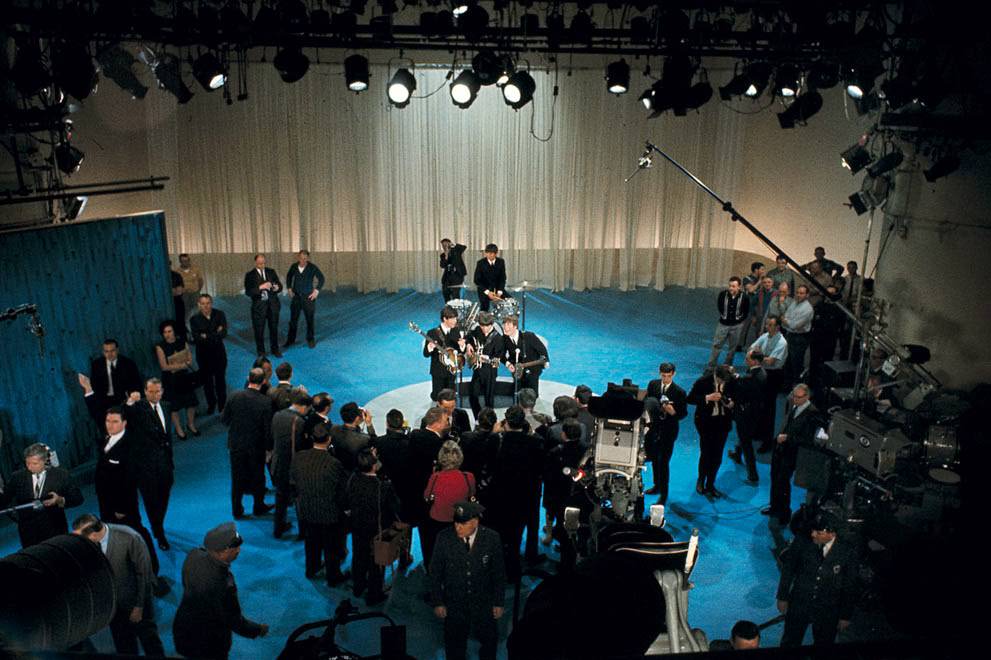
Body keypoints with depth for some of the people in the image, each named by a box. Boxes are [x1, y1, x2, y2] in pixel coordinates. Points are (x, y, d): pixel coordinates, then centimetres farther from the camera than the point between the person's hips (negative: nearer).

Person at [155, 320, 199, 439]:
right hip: (171, 380, -3)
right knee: (174, 406, 6)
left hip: (186, 377, 3)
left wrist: (175, 366, -17)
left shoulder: (182, 342, -2)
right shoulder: (160, 347, -12)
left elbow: (190, 360, -1)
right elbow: (164, 367, -15)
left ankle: (191, 424, 33)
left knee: (191, 402, 11)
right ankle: (178, 428, 25)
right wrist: (183, 364, -15)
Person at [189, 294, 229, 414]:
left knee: (220, 379, 12)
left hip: (218, 352, 0)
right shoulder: (194, 319, -10)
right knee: (207, 381, 14)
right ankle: (211, 404, 34)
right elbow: (195, 338, -19)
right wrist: (215, 335, -22)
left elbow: (223, 333, -18)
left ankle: (222, 404, 30)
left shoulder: (219, 314, -9)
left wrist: (205, 337, -19)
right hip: (203, 354, 0)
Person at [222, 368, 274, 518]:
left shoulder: (235, 397, -13)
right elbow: (268, 428, -16)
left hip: (236, 445, 2)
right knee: (258, 477, 18)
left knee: (237, 478, 16)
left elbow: (224, 419, -3)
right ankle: (259, 507, 34)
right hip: (257, 447, -2)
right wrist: (268, 446, -2)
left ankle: (237, 510, 28)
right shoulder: (266, 402, -20)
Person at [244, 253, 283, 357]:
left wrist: (277, 287, -15)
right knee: (259, 330, 7)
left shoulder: (271, 272, 7)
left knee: (274, 328, 11)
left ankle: (275, 349, 26)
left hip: (272, 305, 3)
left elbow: (280, 285, 9)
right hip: (259, 306, -2)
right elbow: (248, 292, -12)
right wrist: (260, 287, -24)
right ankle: (261, 352, 21)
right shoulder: (250, 275, -4)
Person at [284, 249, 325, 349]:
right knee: (293, 319, 8)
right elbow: (289, 276, 18)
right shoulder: (294, 266, -1)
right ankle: (290, 339, 18)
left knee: (309, 319, 4)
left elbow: (321, 279, -4)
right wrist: (289, 289, 10)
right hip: (296, 296, 3)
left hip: (308, 297, -3)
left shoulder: (312, 267, -11)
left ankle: (310, 339, 18)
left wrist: (316, 291, -9)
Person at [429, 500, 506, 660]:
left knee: (490, 641, 18)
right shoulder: (444, 538, -16)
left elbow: (499, 573, -5)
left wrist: (499, 603, -1)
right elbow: (435, 572, -6)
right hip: (454, 604, 0)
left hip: (483, 604, 0)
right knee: (455, 646, 17)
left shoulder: (492, 538, -15)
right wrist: (437, 602, -5)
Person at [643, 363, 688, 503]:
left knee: (664, 461, -2)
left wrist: (673, 412, -27)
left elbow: (684, 413, -8)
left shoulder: (679, 392, -14)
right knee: (654, 458, 19)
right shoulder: (653, 384, -1)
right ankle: (657, 485, 39)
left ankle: (663, 493, 11)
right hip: (654, 426, 5)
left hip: (669, 430, -5)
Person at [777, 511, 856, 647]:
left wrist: (845, 616, 0)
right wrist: (782, 598, 3)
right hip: (798, 605, 1)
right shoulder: (801, 542, -14)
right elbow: (787, 569, -1)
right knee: (789, 644, 15)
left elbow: (850, 587, -5)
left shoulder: (847, 553, -16)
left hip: (828, 612, -1)